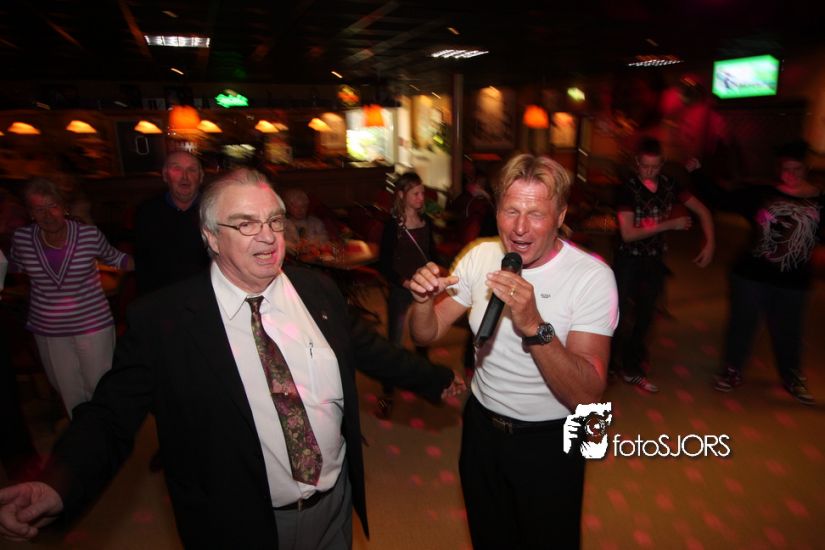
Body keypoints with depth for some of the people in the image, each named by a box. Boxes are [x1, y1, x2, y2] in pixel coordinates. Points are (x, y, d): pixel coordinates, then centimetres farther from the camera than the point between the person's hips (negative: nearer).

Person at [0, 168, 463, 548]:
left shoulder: (318, 290, -6)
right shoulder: (161, 320, -18)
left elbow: (366, 346, 6)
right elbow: (112, 416, -13)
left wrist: (437, 380, 12)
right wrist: (58, 487, -31)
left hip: (338, 500, 4)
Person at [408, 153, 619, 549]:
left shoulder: (592, 276, -22)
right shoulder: (481, 256, -8)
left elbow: (587, 395, -27)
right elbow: (426, 336, -3)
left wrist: (534, 325, -41)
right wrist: (423, 301, -25)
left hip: (549, 442, -3)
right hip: (481, 428, 4)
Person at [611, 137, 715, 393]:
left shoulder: (669, 185, -2)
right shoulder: (628, 188, -15)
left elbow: (702, 210, 5)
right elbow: (628, 233, -20)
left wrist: (710, 243, -6)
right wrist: (670, 224, -21)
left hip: (655, 260, 5)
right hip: (629, 261, -5)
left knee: (645, 315, 14)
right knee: (626, 317, -1)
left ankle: (633, 363, 29)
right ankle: (629, 368, 17)